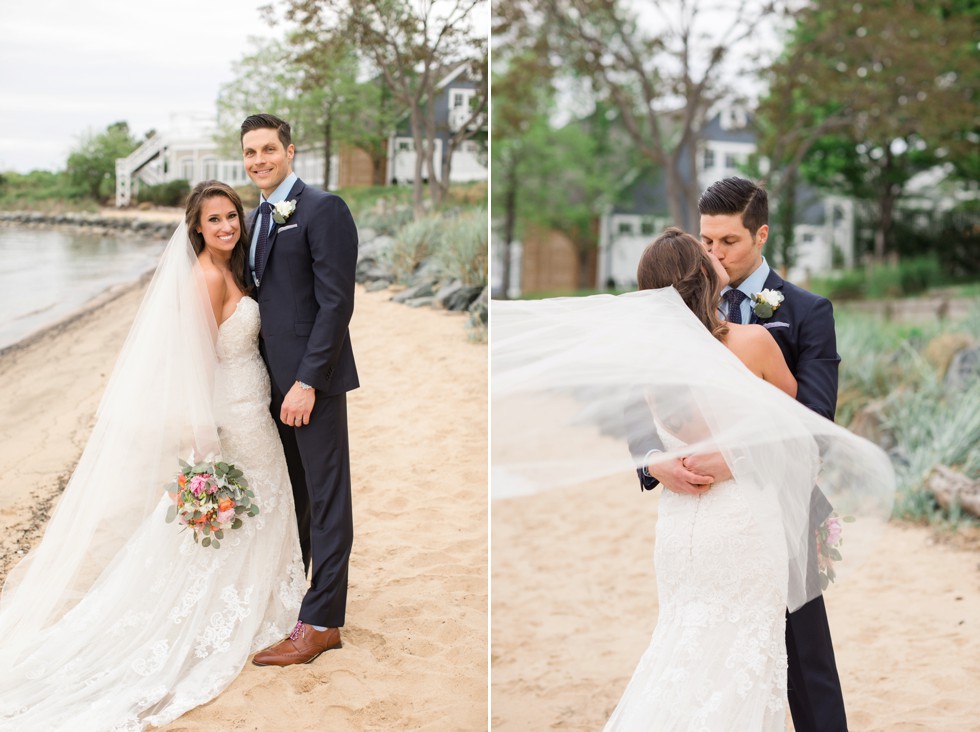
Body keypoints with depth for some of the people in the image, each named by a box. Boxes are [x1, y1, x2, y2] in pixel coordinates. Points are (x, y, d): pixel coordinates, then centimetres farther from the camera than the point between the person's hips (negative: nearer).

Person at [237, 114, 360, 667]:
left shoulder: (323, 209, -9)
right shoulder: (257, 219, 17)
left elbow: (336, 302, -15)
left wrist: (306, 381, -19)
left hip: (311, 379, -8)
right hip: (272, 379, 8)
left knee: (326, 499, -2)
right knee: (288, 496, 14)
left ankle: (321, 622, 2)